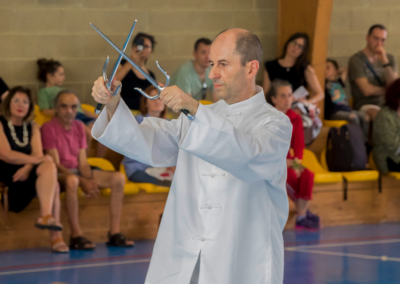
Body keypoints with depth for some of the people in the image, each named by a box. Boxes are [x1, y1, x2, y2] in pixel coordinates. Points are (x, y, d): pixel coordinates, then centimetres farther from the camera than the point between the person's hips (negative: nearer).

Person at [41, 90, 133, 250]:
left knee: (118, 178, -9)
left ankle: (114, 233, -11)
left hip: (77, 171, 7)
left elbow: (82, 161, 6)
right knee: (72, 180, -43)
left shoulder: (78, 127, 10)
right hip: (59, 175, -7)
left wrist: (90, 181, -15)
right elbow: (56, 164, -15)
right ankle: (76, 236, -34)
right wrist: (83, 182, -24)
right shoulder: (49, 128, -10)